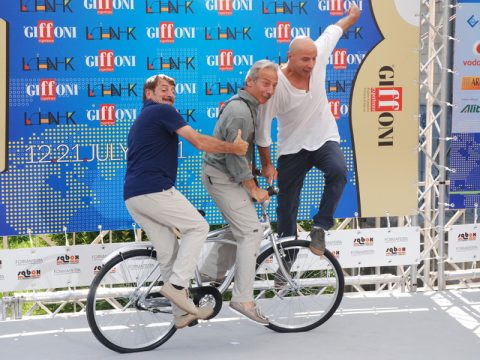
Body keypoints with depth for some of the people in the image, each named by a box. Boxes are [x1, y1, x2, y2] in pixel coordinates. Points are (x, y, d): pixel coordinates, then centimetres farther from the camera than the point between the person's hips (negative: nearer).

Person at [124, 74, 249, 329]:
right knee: (198, 227, 3)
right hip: (154, 190, -9)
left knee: (169, 253, 10)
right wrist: (233, 148, -1)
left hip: (132, 196, 9)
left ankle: (183, 312, 9)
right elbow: (200, 142, -11)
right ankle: (177, 284, -10)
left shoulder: (141, 119, 29)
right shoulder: (162, 111, -2)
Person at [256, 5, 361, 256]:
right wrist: (266, 165, -6)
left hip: (324, 140, 2)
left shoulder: (318, 57, -12)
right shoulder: (276, 85, -22)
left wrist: (351, 16, 30)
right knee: (287, 205, 2)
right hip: (292, 148, -2)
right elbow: (263, 128, -13)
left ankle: (320, 228, -16)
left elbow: (333, 31, 9)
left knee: (338, 171, -29)